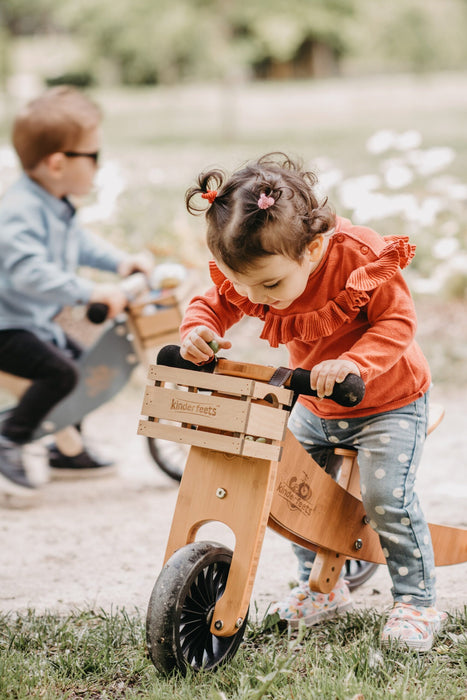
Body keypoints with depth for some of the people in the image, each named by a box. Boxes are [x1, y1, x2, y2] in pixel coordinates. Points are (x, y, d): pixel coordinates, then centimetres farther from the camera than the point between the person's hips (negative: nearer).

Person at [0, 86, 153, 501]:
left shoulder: (58, 207, 7)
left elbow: (79, 242, 24)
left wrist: (121, 261, 11)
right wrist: (91, 292, -40)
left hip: (37, 322, 11)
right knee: (60, 372, -28)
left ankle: (67, 451, 35)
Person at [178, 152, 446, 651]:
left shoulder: (362, 258, -32)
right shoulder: (250, 274, -17)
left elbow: (397, 324, -27)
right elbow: (213, 305, -5)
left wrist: (353, 363, -45)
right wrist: (197, 330, -29)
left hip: (388, 402, -6)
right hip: (315, 408, 6)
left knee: (386, 496, -17)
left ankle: (417, 605, -1)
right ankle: (323, 589, 25)